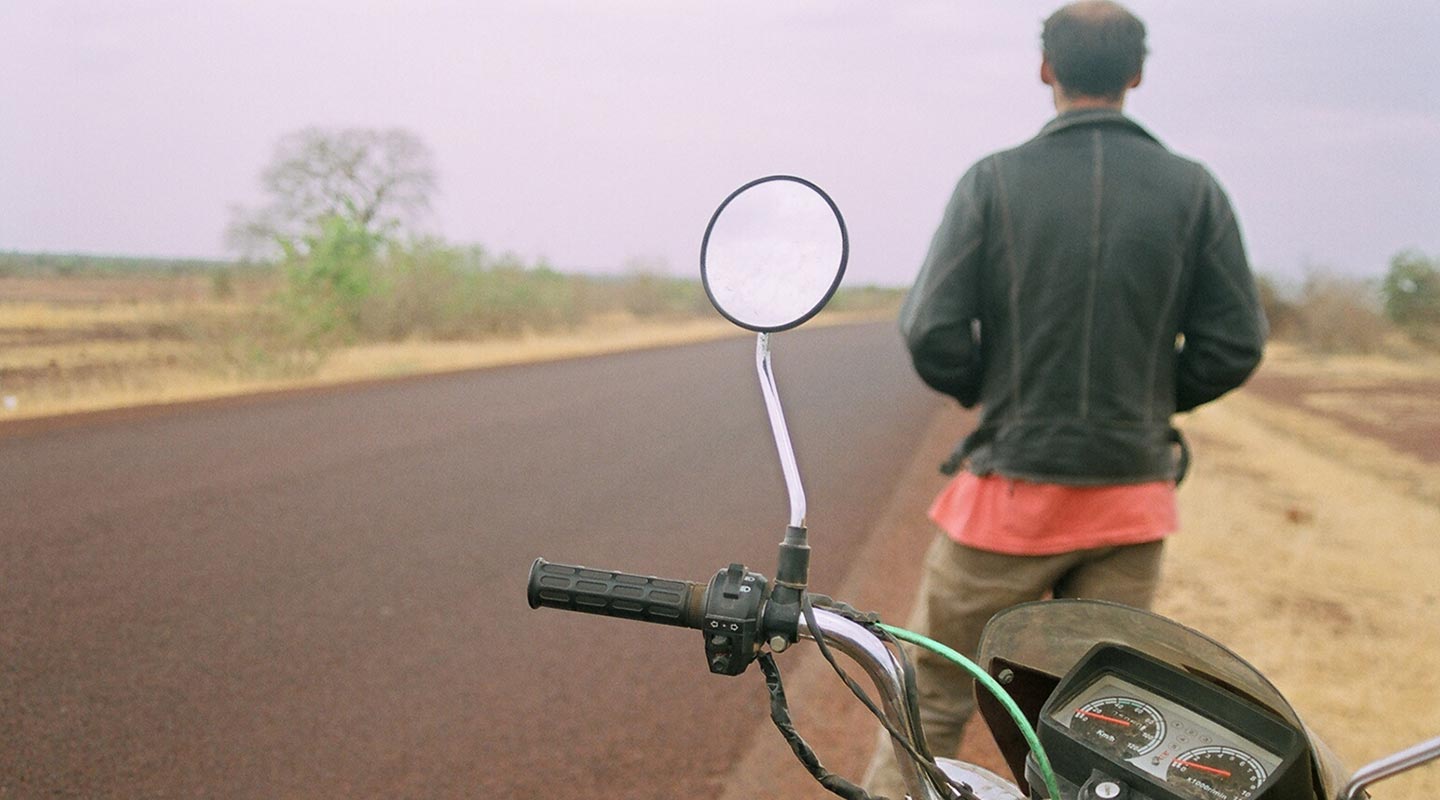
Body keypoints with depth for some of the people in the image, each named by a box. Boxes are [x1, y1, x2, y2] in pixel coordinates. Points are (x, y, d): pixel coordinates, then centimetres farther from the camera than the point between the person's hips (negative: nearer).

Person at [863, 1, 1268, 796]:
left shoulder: (994, 182, -6)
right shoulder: (1192, 189, -1)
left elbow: (932, 334, -11)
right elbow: (1235, 345, -1)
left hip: (1011, 494, -2)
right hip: (1132, 500, 3)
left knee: (933, 699, 11)